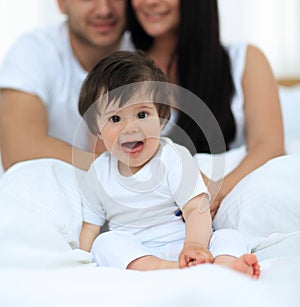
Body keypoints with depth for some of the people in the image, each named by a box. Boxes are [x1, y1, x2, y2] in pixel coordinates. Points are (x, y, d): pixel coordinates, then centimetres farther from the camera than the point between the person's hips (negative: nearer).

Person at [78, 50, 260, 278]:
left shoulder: (174, 158, -3)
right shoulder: (98, 174, 6)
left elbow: (197, 209, -13)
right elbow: (91, 226, 13)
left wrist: (194, 246, -32)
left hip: (178, 246, -1)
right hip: (132, 255, 1)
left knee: (230, 238, -24)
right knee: (106, 243, -28)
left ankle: (226, 264, -59)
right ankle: (173, 269, -48)